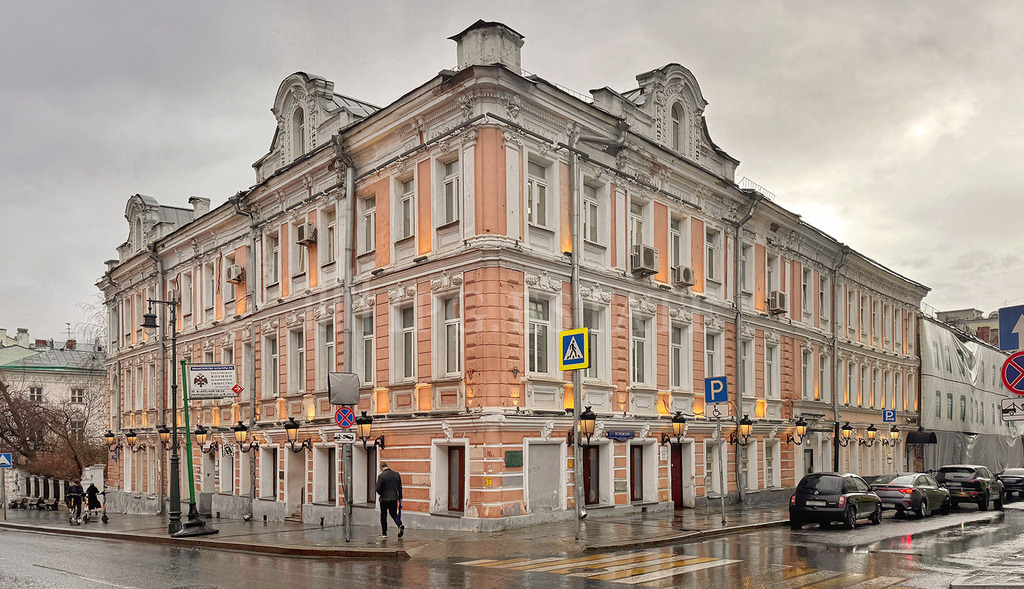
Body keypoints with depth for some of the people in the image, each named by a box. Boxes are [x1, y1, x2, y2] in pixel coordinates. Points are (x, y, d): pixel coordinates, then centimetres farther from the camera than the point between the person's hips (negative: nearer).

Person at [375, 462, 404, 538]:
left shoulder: (381, 476, -13)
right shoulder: (397, 474, 2)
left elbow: (378, 489, -12)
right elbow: (400, 487, 6)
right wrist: (399, 498, 13)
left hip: (384, 499, -4)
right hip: (394, 498, 4)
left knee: (383, 516, 11)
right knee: (393, 514, 16)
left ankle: (384, 533, 17)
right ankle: (400, 525, -9)